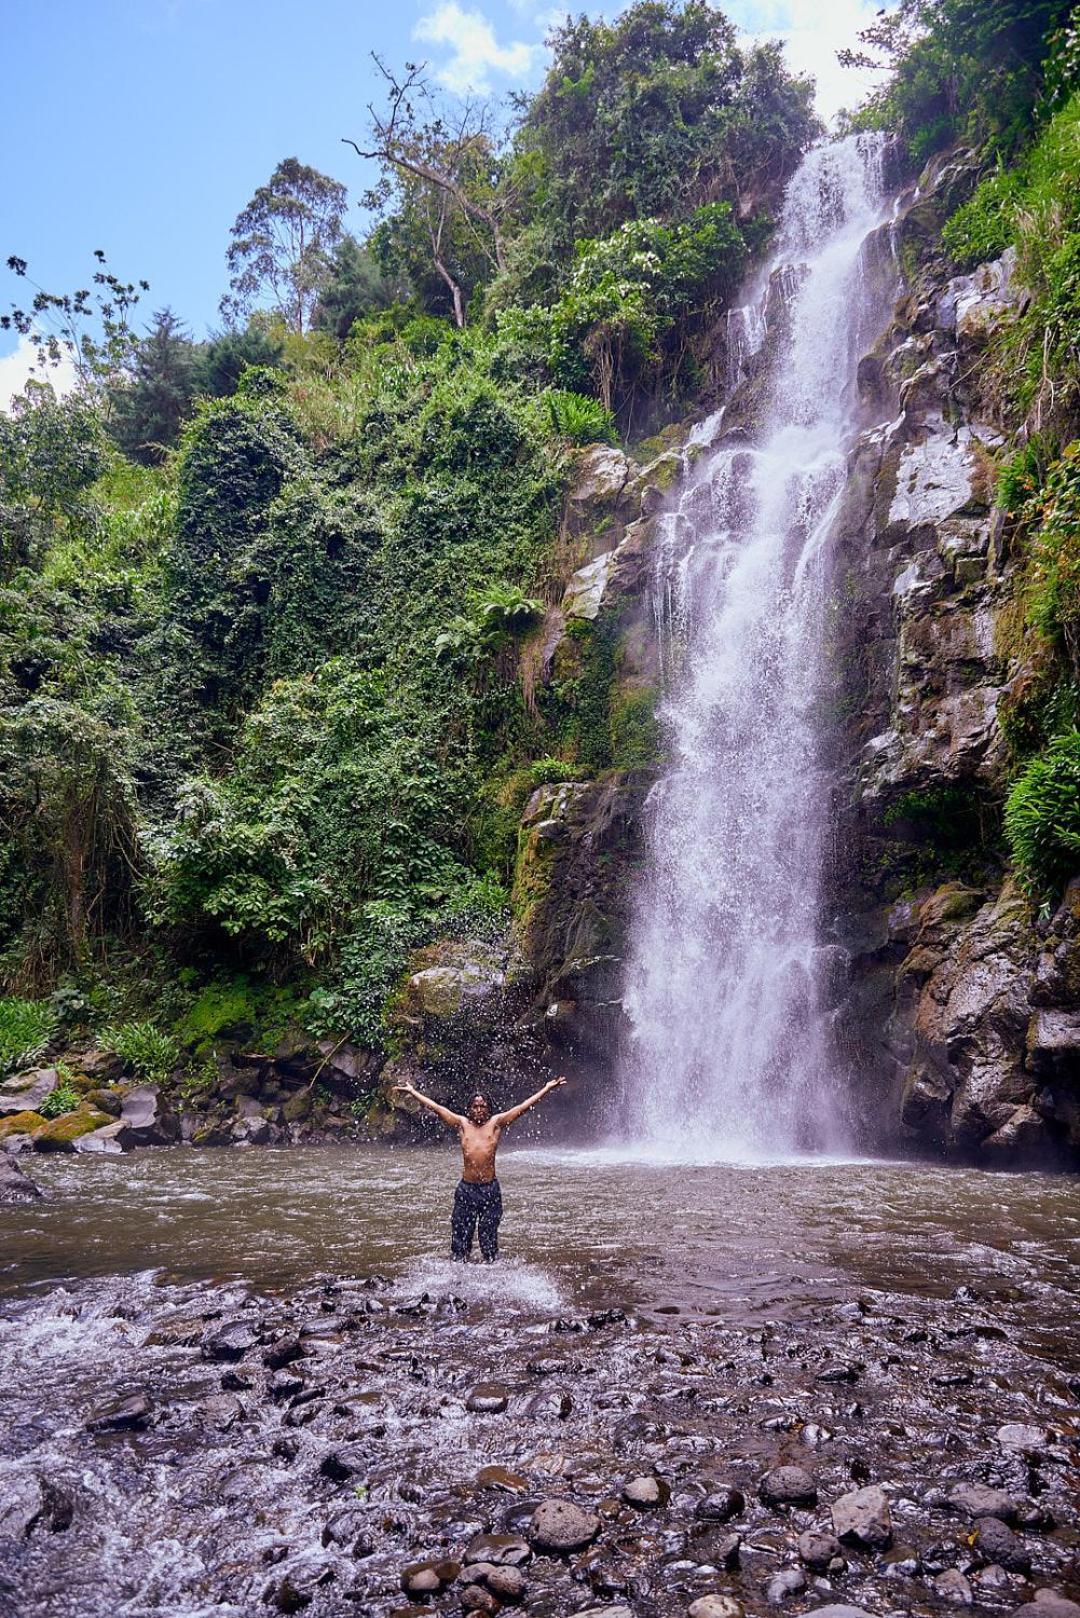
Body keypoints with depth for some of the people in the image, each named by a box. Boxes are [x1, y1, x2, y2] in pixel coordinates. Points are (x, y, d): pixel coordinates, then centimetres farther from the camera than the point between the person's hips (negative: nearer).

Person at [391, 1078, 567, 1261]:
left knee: (489, 1240, 6)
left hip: (490, 1189, -1)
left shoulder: (496, 1123, 6)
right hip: (466, 1189, 1)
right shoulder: (462, 1124, 9)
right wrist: (412, 1091, 12)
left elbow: (524, 1106, 3)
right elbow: (434, 1107, 11)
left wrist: (547, 1088, -1)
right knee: (460, 1240, 5)